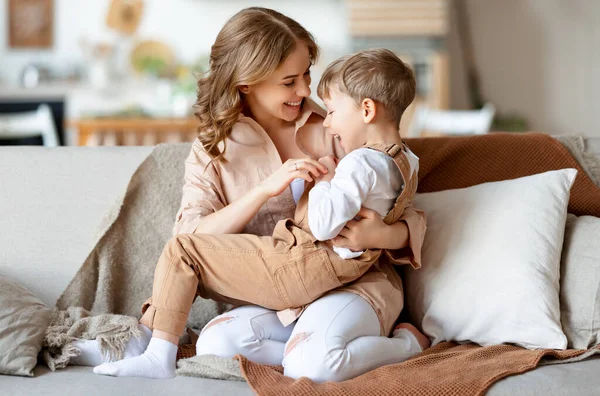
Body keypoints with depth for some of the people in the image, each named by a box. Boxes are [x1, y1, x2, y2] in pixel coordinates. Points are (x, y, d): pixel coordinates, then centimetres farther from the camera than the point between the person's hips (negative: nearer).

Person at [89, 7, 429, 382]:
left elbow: (409, 217, 2)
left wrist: (383, 235, -23)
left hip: (356, 280, -1)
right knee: (215, 343, -29)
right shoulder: (212, 151, 5)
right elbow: (191, 239, -11)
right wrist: (267, 188, -21)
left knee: (313, 364, -31)